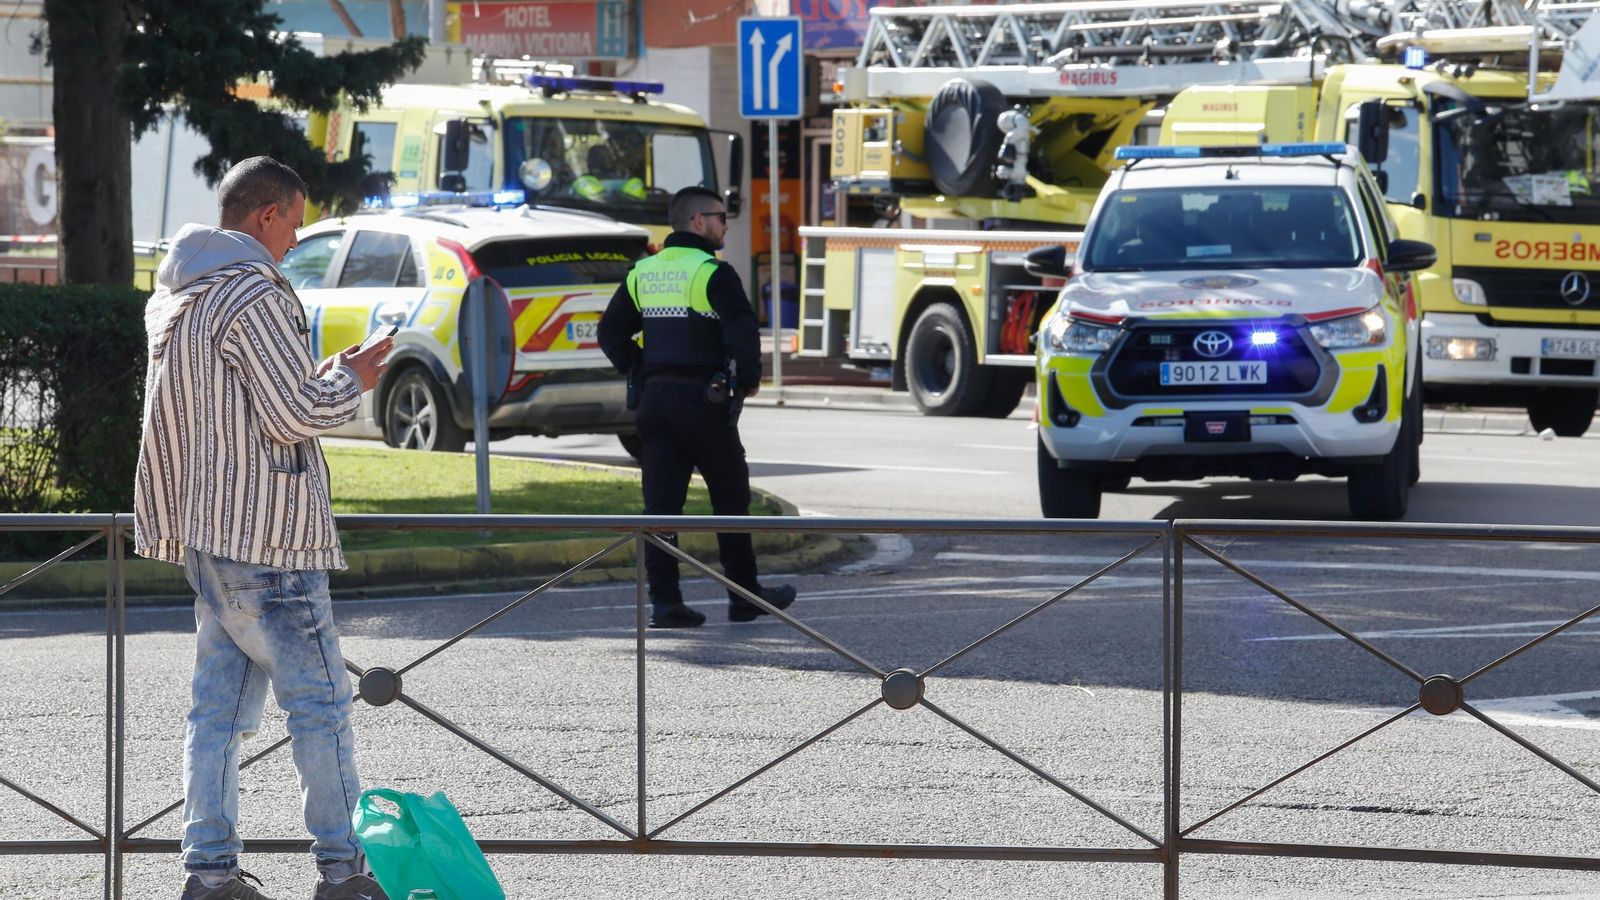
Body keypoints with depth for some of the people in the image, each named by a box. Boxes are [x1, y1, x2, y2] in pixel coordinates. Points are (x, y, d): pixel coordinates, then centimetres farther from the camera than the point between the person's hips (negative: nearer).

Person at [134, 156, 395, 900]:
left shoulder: (177, 296, 14)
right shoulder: (252, 296, -16)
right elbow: (295, 414, -18)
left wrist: (328, 375, 19)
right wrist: (351, 380, -1)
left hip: (207, 530, 9)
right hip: (262, 534, -9)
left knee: (220, 701, 9)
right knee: (319, 698, 0)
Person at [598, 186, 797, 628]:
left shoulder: (643, 273, 12)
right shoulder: (712, 272, -10)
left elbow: (611, 331, 16)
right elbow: (743, 330, -20)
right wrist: (748, 379, -5)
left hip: (655, 397, 6)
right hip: (704, 400, -5)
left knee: (661, 502, 2)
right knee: (730, 497, 8)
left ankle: (664, 600, -5)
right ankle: (744, 595, 15)